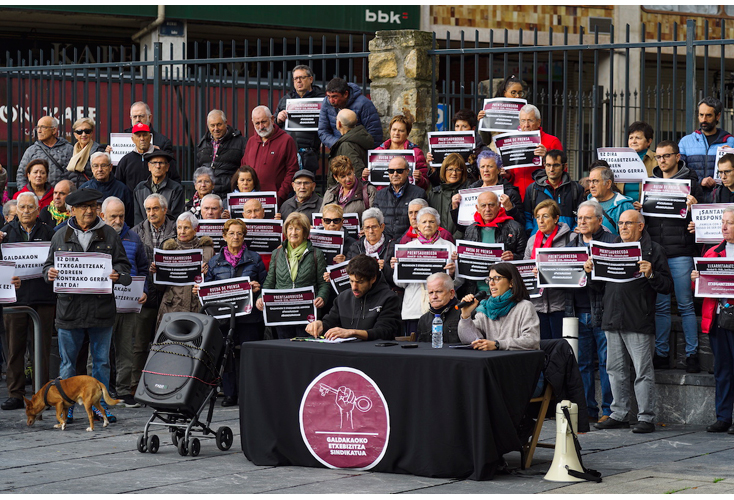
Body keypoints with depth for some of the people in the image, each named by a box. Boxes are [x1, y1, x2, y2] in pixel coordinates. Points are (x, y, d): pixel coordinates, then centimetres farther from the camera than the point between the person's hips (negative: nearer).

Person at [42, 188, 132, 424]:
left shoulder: (109, 235, 8)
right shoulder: (60, 237, 9)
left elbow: (123, 263, 7)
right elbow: (49, 264, 14)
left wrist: (117, 274, -14)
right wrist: (50, 272, -9)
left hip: (101, 306, 0)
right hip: (70, 306, 0)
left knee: (101, 360, 6)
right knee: (68, 360, 5)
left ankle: (100, 405, 15)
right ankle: (66, 407, 13)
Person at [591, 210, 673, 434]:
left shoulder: (653, 250, 0)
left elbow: (667, 286, -6)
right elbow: (601, 284, 23)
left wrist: (650, 275, -23)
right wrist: (591, 271, 4)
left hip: (639, 322, -6)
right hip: (613, 320, 6)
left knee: (643, 371, -4)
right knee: (616, 370, 10)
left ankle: (646, 418, 0)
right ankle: (619, 415, 18)